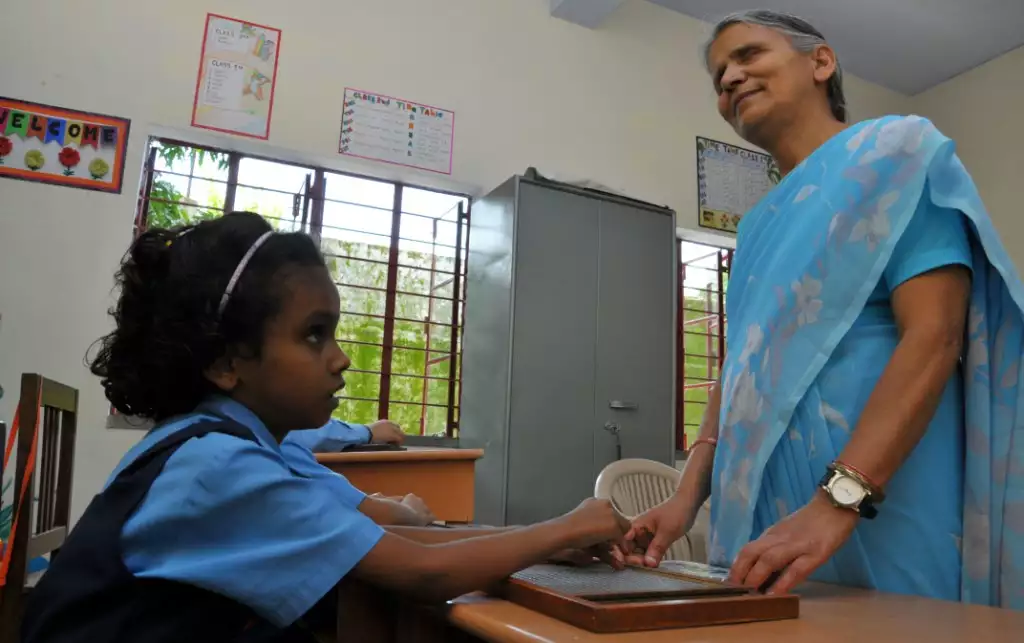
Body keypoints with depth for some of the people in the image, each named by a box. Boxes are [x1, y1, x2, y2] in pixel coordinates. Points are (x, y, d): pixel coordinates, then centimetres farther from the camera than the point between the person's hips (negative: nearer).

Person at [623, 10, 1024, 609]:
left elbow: (934, 335, -15)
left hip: (882, 511, -6)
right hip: (768, 511, 7)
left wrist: (836, 502, -25)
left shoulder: (893, 152, -2)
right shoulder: (759, 223, 17)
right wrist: (688, 497, 3)